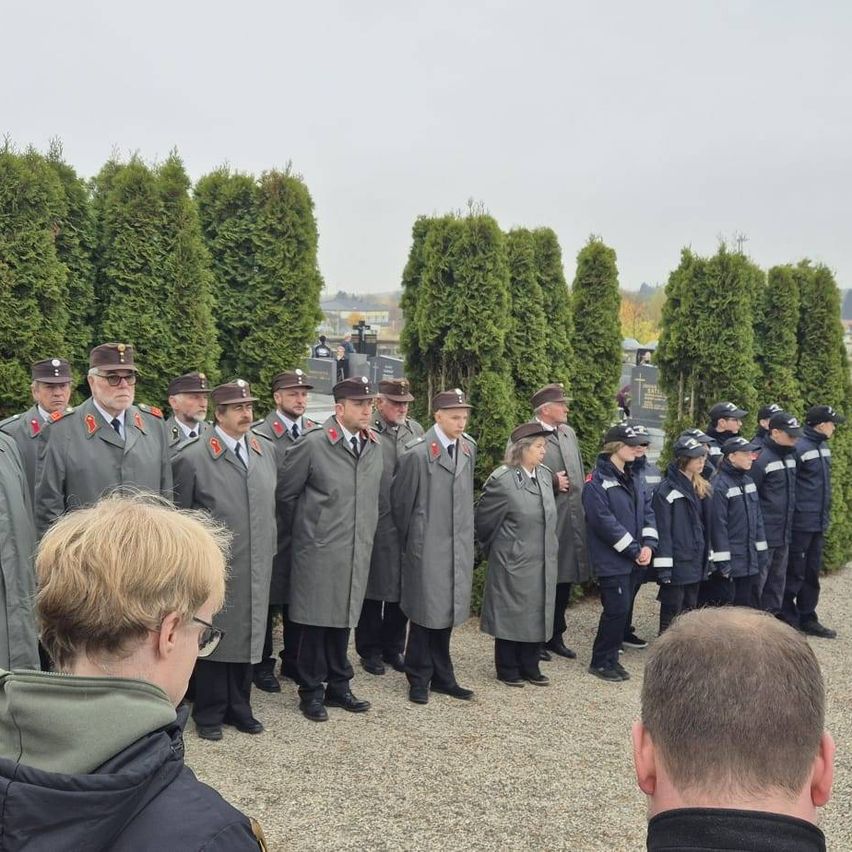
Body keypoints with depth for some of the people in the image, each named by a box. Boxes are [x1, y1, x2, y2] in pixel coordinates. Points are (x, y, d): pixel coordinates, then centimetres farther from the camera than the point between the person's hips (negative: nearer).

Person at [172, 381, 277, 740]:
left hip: (256, 571, 5)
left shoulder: (266, 450, 7)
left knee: (247, 637, 14)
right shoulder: (192, 456, -10)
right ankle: (209, 713, 23)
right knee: (213, 640, 7)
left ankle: (239, 708, 30)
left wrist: (270, 549, 15)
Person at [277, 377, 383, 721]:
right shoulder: (312, 444, -11)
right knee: (315, 621, 4)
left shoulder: (375, 447, 5)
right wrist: (307, 525, 6)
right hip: (319, 551, -5)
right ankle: (312, 692, 18)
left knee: (344, 619, 14)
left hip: (358, 551, 5)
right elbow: (285, 493, -3)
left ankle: (338, 686, 27)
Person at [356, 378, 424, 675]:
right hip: (375, 525, -5)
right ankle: (370, 651, 23)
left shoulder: (416, 430, 8)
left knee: (403, 589, 12)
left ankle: (394, 648, 27)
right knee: (373, 589, 8)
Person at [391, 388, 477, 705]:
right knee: (425, 612, 4)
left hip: (459, 547, 5)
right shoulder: (417, 453, -13)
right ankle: (419, 680, 19)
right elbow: (400, 501, -5)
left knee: (447, 611, 14)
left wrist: (466, 533, 15)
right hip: (427, 548, -5)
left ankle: (442, 677, 25)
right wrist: (409, 541, 4)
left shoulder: (469, 447, 5)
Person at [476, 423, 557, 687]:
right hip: (513, 561, -6)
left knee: (537, 613, 13)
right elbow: (484, 518, -7)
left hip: (543, 561, 6)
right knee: (511, 614, 6)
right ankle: (508, 669, 21)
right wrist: (493, 548, 5)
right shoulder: (502, 479, -17)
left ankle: (530, 666, 26)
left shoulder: (545, 475, 4)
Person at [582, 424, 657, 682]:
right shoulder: (597, 482, -12)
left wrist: (648, 544, -5)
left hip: (633, 560, 8)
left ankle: (611, 658, 22)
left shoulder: (633, 480, 14)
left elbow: (647, 511, 11)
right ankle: (601, 661, 7)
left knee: (622, 609, 11)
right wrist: (634, 550, -16)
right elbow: (605, 521, -19)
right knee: (617, 609, -8)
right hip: (611, 560, -8)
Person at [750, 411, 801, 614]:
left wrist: (789, 524, 18)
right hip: (764, 534, -8)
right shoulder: (761, 458, -16)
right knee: (757, 581, 0)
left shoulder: (790, 455, 10)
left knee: (777, 581, 17)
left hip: (784, 534, 8)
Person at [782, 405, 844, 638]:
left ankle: (807, 619, 24)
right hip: (801, 523, -8)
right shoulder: (799, 448, -16)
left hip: (819, 523, 8)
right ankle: (786, 620, 10)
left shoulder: (822, 447, 11)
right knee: (795, 573, 0)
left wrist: (825, 515, 19)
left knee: (812, 573, 14)